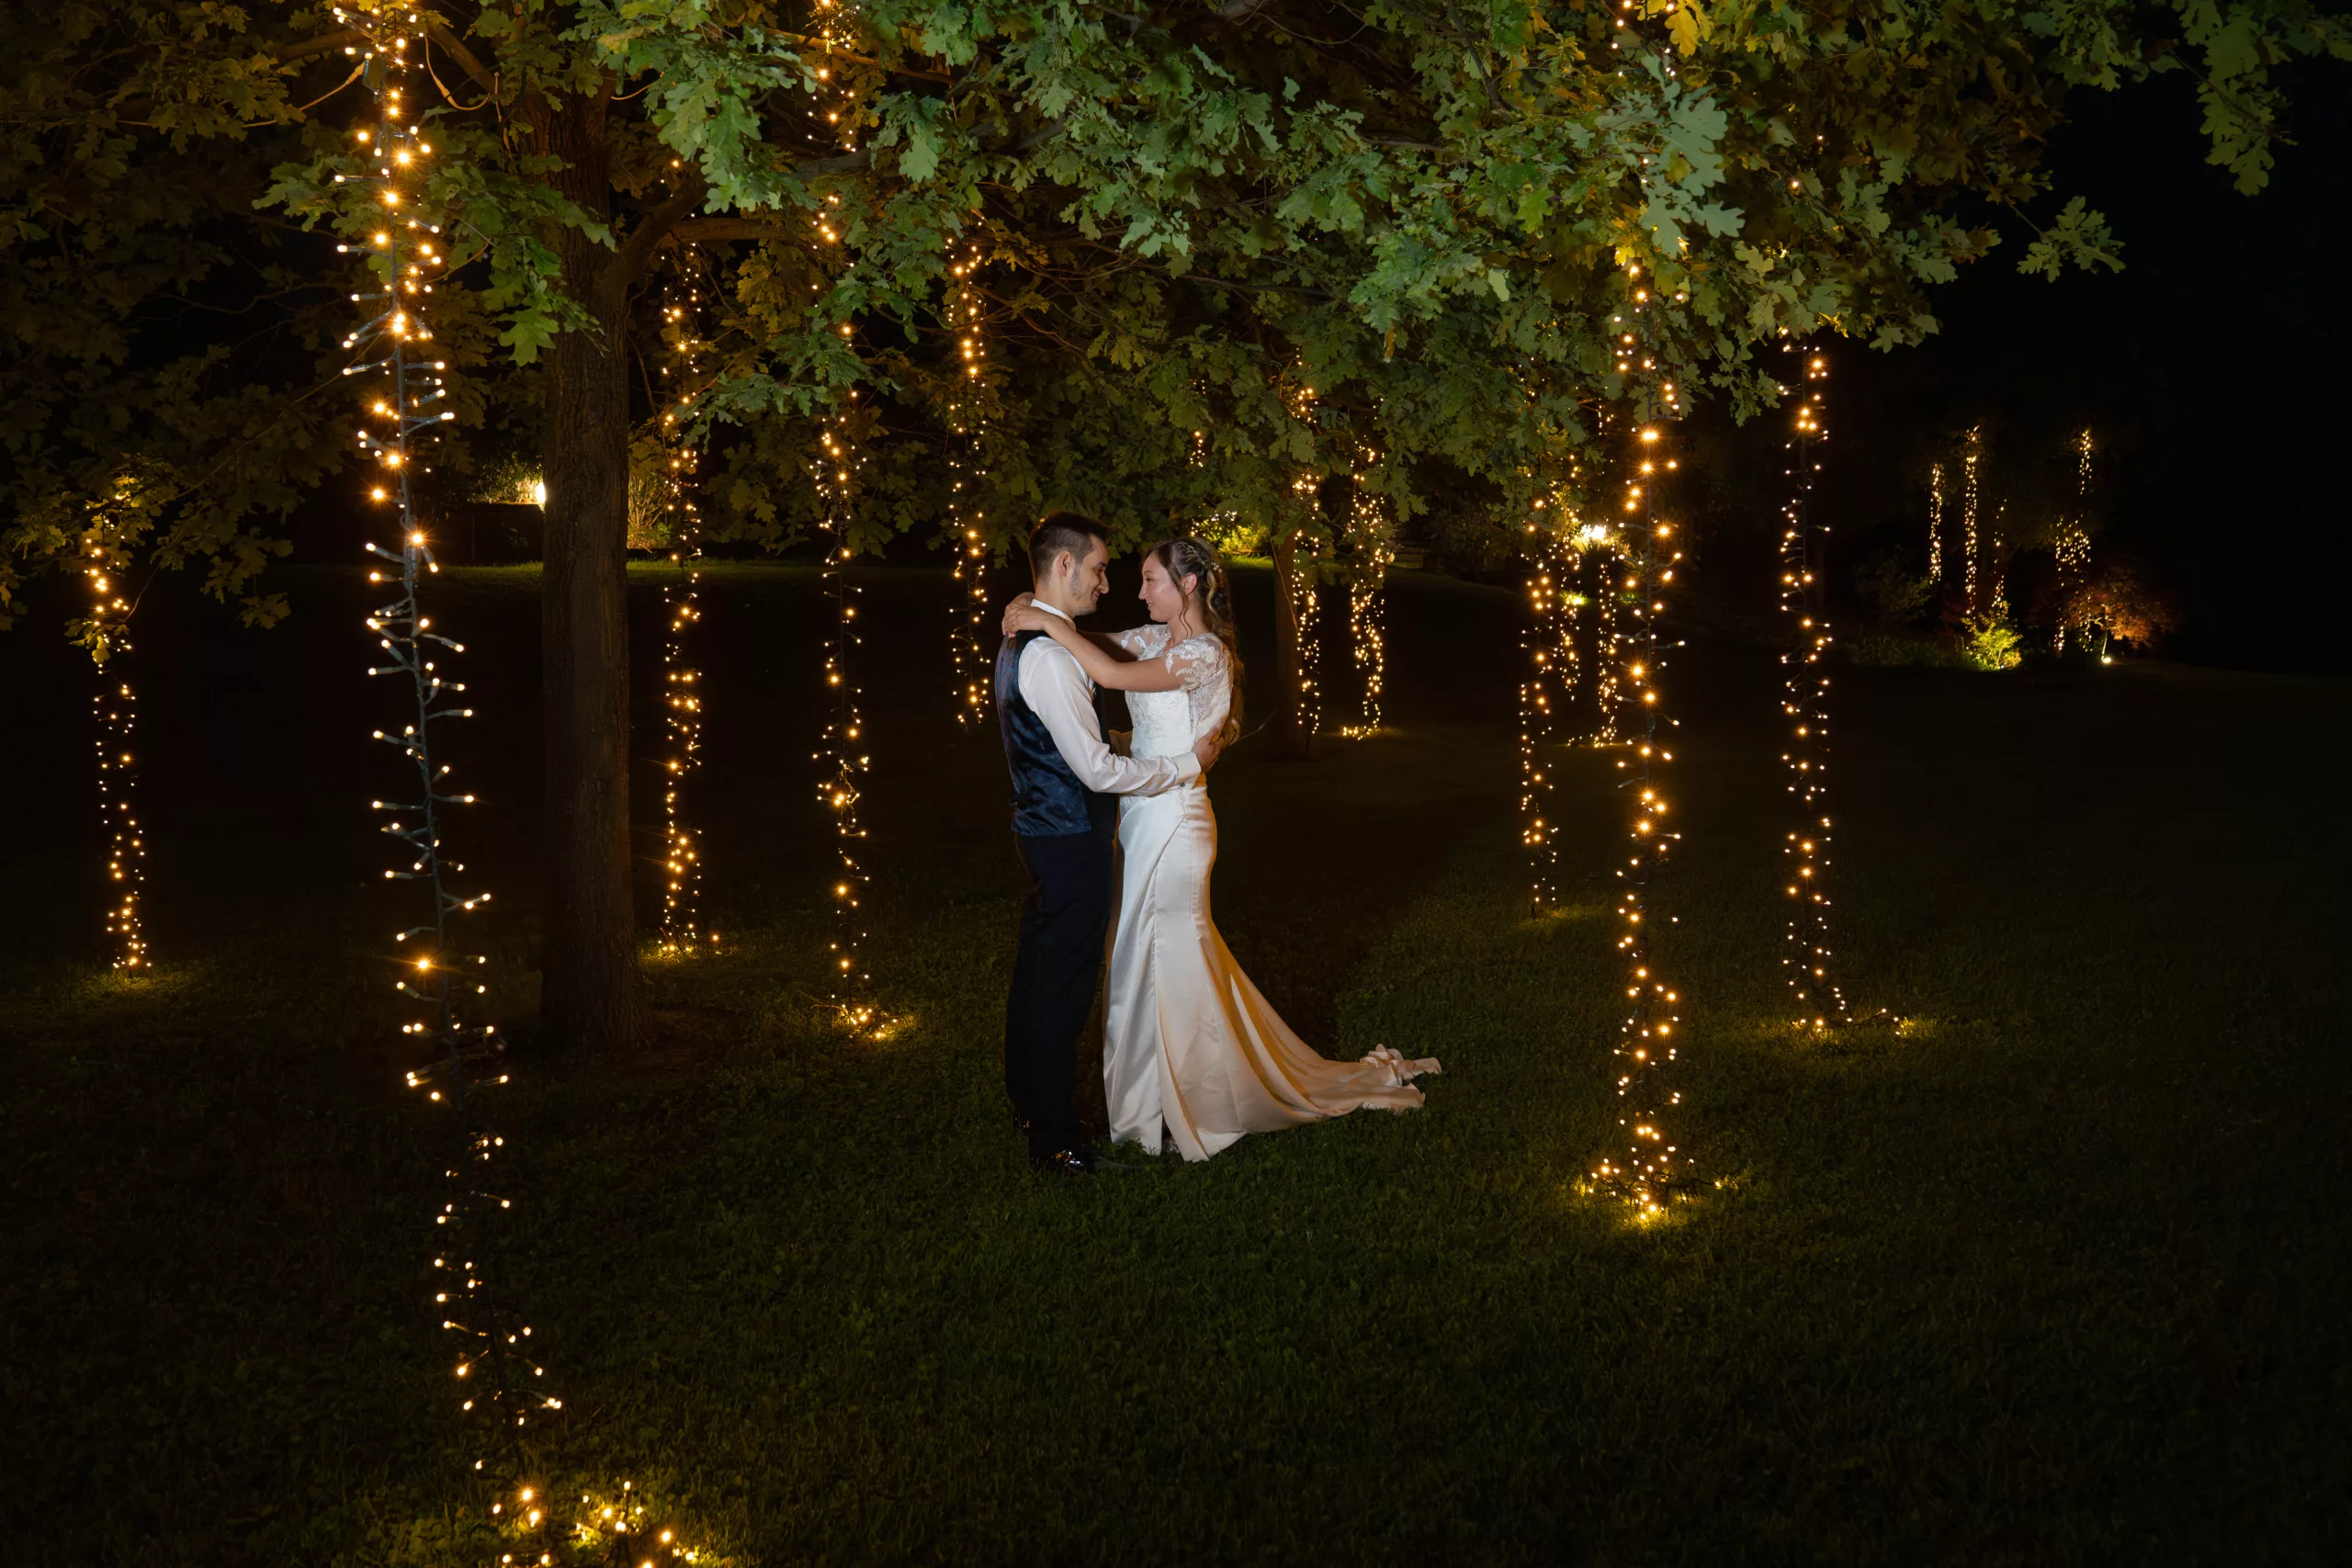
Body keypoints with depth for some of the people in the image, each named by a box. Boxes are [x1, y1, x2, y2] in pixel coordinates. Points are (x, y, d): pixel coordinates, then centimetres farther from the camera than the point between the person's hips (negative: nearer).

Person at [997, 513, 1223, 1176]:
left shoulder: (1020, 641, 9)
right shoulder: (1049, 656, -25)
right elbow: (1098, 769, -25)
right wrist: (1188, 762, -15)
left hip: (1041, 824, 10)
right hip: (1072, 840, -10)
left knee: (1038, 966, 21)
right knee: (1065, 983, -1)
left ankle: (1027, 1098, 37)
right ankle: (1053, 1136, 9)